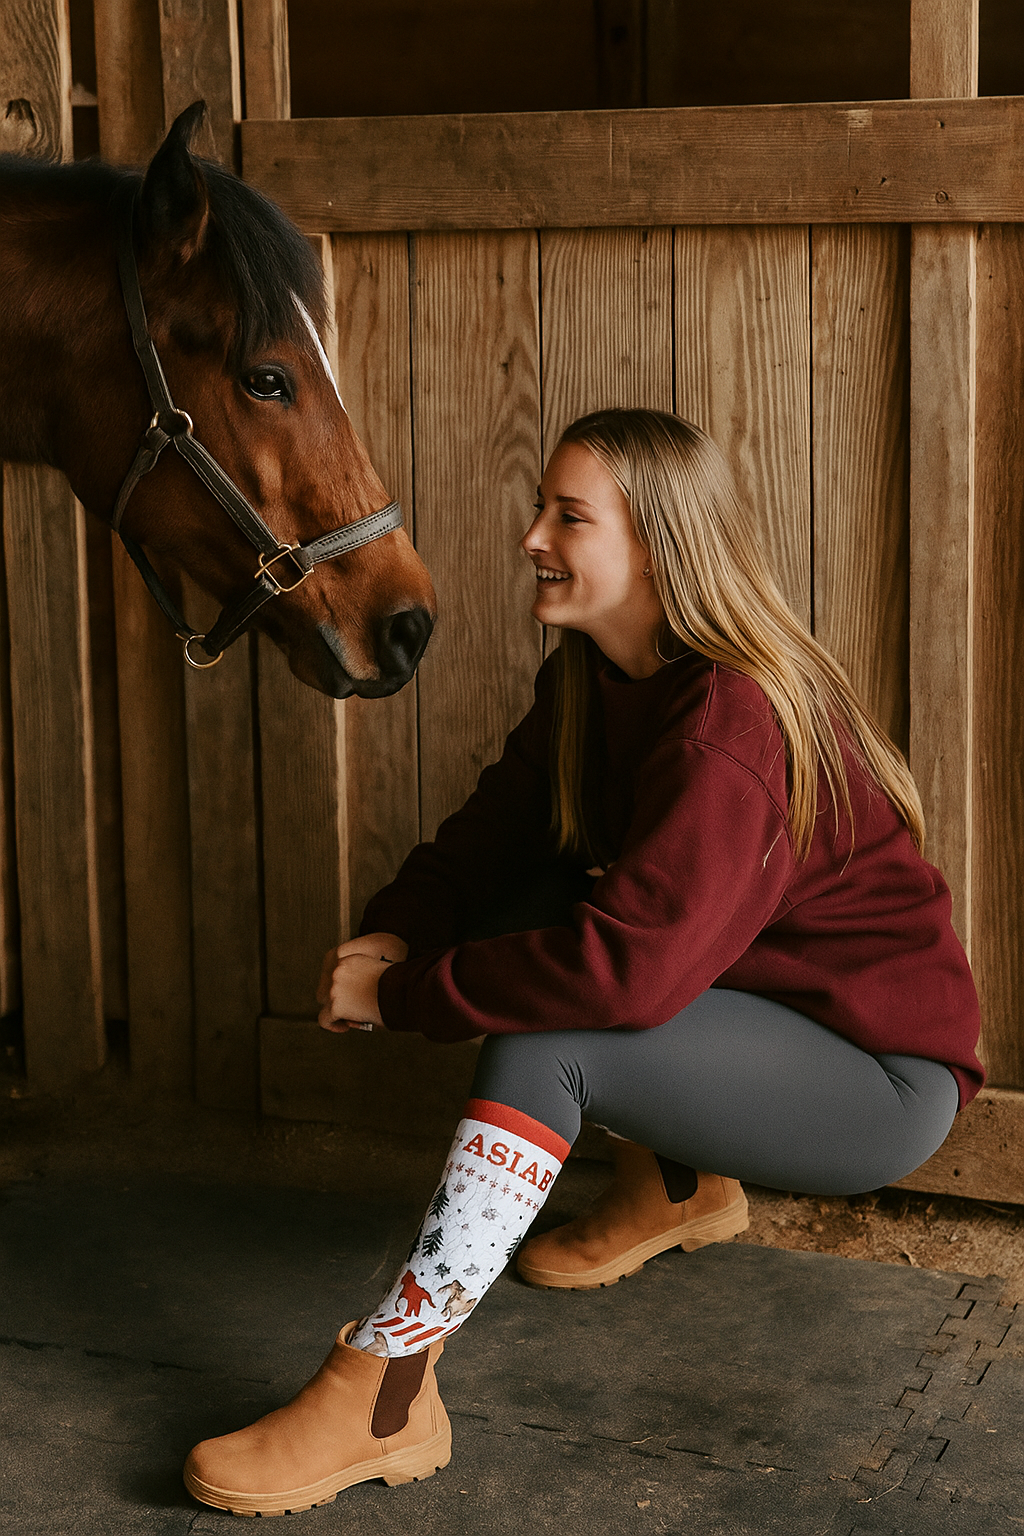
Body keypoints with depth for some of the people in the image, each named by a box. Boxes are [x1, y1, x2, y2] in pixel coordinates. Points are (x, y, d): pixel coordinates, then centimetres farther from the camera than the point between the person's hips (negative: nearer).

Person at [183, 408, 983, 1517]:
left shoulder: (733, 726, -27)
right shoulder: (589, 680, 2)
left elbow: (628, 965, -35)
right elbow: (494, 829, 6)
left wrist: (400, 993, -27)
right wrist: (394, 933, -13)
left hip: (886, 1082, -9)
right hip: (757, 1001, 9)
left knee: (546, 1039, -27)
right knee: (521, 909, 0)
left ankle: (383, 1394, -27)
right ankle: (677, 1188, 15)